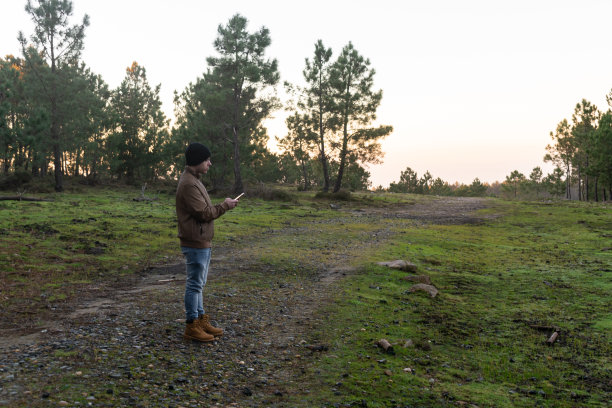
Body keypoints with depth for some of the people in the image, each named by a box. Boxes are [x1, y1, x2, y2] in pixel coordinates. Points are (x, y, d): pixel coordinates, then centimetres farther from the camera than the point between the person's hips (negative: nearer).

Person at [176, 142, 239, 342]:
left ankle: (201, 320, 28)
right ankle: (191, 326, 8)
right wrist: (224, 206, -10)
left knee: (198, 284, 17)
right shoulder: (188, 184, -19)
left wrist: (222, 206, 5)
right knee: (195, 284, -2)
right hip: (195, 243, -11)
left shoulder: (193, 180, 15)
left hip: (202, 242, 11)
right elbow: (204, 213, -21)